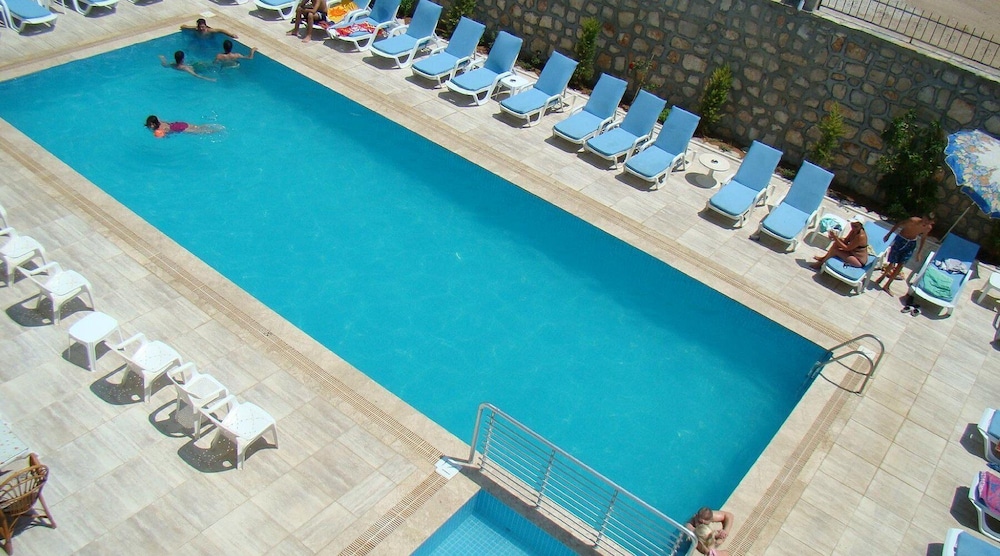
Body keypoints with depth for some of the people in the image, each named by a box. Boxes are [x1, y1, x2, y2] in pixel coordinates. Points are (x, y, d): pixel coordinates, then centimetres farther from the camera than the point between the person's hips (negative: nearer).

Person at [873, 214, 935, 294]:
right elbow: (898, 224, -13)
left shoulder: (928, 228, -14)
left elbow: (923, 238, 5)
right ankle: (883, 276, 30)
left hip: (911, 244, 4)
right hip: (900, 239, -3)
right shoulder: (913, 221, -29)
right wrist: (889, 234, -3)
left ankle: (887, 285, 12)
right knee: (892, 263, -3)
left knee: (900, 265, 2)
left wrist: (919, 252, 9)